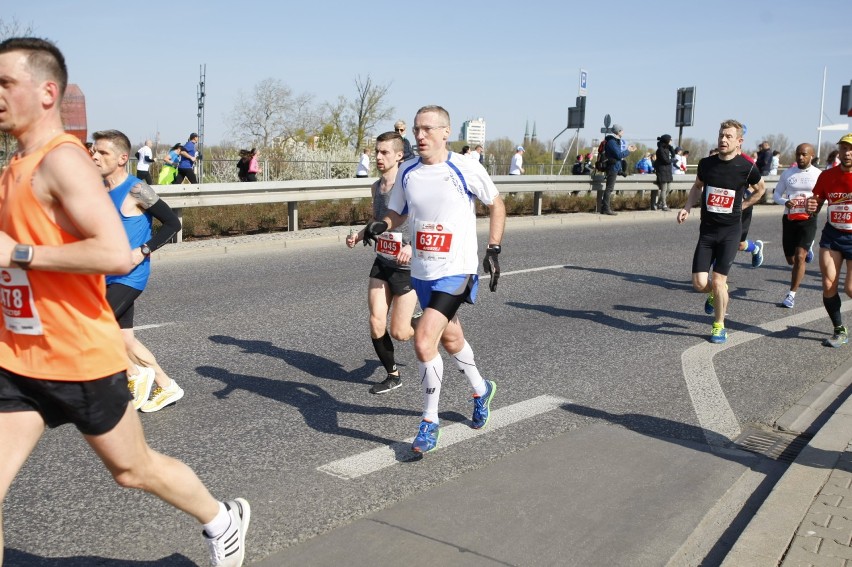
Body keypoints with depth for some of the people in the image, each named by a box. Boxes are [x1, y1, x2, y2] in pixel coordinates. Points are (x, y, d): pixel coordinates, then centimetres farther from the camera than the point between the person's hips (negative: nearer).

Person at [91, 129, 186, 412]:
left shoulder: (136, 190, -14)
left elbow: (172, 222, -13)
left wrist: (143, 251, -19)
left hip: (129, 277, -8)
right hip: (109, 277, 8)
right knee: (123, 338, 11)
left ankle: (136, 374, 5)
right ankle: (167, 387, 23)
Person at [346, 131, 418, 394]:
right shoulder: (376, 187, 7)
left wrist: (413, 246, -34)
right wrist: (359, 235, 4)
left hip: (406, 267, -6)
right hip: (381, 263, 6)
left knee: (399, 332, -2)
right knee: (376, 326, -2)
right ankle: (393, 375, 18)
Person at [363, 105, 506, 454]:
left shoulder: (466, 169, -11)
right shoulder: (407, 172, 2)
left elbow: (496, 205, 2)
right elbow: (397, 213, 13)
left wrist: (493, 249, -3)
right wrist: (380, 226, -9)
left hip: (456, 271, -6)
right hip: (421, 272, 6)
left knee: (424, 340, -18)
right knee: (450, 337, 21)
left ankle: (430, 422, 0)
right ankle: (481, 390, 49)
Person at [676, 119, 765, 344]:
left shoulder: (746, 167, -8)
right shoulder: (706, 163, -1)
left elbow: (760, 189, 13)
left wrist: (741, 206, 6)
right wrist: (687, 207, 4)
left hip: (730, 231, -3)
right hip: (707, 230, 3)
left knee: (718, 281, -7)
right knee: (699, 283, -3)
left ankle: (719, 327, 13)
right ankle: (716, 293, 33)